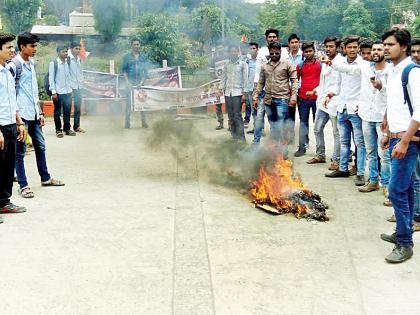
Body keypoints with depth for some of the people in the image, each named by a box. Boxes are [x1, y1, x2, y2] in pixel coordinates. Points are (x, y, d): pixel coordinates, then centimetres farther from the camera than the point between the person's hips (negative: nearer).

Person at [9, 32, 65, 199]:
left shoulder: (31, 63, 14)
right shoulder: (14, 65, -12)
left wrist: (40, 112, 17)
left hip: (33, 114, 8)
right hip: (21, 114, -8)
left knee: (40, 146, 16)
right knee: (20, 151, 1)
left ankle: (45, 178, 30)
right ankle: (23, 185, 7)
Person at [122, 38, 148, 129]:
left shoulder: (143, 57, 9)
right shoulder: (127, 56, 4)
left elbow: (145, 70, 9)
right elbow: (124, 70, 3)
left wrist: (142, 81, -3)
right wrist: (127, 81, -8)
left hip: (140, 82, 2)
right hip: (130, 82, -2)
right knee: (129, 101, -5)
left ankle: (144, 122, 2)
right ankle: (127, 122, -3)